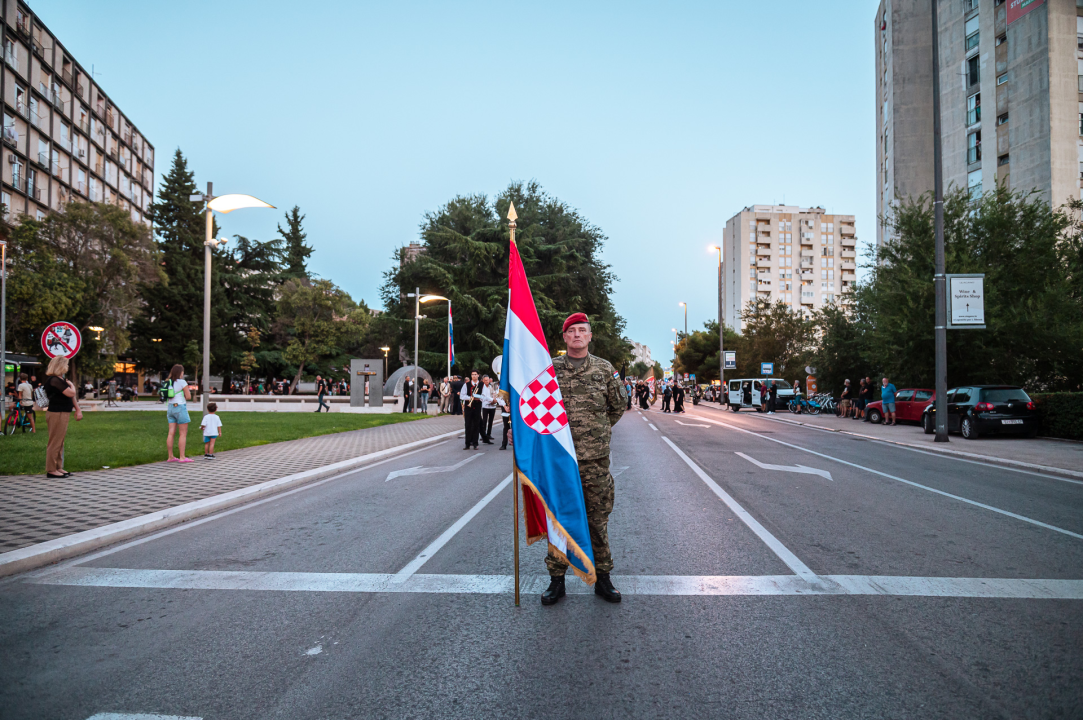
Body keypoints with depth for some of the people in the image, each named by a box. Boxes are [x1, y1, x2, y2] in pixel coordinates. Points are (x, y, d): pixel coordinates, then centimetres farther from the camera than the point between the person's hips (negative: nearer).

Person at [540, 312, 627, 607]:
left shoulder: (604, 369, 5)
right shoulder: (550, 369, 3)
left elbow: (618, 405, 17)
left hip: (595, 459, 0)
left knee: (598, 519, 7)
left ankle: (602, 578, 19)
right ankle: (556, 579, 16)